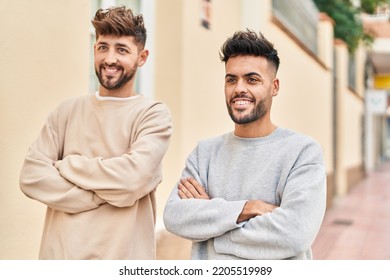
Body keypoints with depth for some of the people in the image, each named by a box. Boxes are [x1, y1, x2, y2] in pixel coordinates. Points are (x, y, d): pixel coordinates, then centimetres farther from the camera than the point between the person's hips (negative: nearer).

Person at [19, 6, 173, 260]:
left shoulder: (154, 114, -7)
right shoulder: (67, 111, 4)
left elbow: (132, 176, -21)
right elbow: (31, 176, -5)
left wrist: (64, 165, -8)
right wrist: (105, 193, -15)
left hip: (123, 256, -3)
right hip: (59, 253, 3)